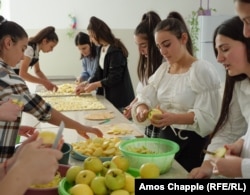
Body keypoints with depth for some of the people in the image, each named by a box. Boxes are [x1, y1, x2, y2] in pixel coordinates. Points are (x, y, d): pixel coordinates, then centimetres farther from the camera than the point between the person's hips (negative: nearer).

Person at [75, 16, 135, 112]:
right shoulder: (101, 49, 8)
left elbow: (114, 78, -19)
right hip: (108, 96, 8)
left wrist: (95, 85, -11)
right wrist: (86, 85, 3)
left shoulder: (115, 50, -19)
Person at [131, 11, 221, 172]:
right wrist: (142, 109, -20)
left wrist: (173, 118, -34)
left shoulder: (202, 70, -15)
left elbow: (208, 117, -20)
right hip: (166, 138, 6)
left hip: (192, 143, -6)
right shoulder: (163, 69, 7)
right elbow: (145, 98, 3)